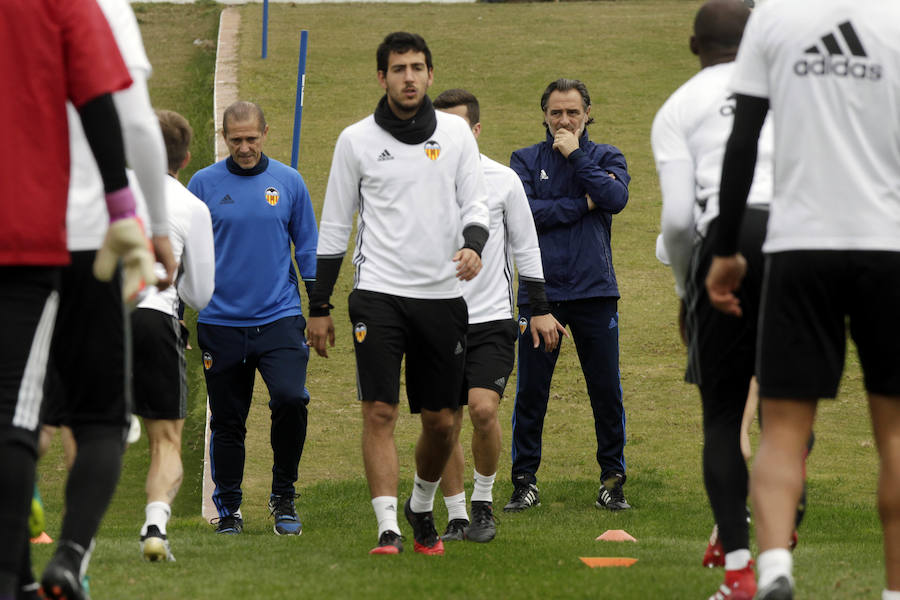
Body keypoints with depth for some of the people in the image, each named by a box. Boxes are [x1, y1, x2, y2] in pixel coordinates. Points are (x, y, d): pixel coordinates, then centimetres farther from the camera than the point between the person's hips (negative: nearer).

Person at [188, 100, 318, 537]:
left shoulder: (288, 182, 4)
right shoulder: (204, 184, 2)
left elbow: (308, 248, 11)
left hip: (279, 319, 0)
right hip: (221, 323, 1)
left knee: (291, 399, -19)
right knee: (227, 423, 5)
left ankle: (284, 496, -1)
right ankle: (228, 511, 20)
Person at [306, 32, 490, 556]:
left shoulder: (455, 133, 7)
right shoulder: (357, 139, 3)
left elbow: (475, 203, 7)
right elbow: (334, 227, 8)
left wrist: (473, 245, -16)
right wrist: (319, 307, 6)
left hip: (443, 294, 2)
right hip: (379, 292, -2)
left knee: (442, 420, 7)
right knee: (380, 412, -12)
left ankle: (422, 507, 32)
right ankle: (388, 528, -11)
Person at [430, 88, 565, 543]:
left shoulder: (503, 180, 0)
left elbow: (525, 246, 8)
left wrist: (540, 309, 6)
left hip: (492, 318, -2)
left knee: (484, 409, -17)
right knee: (445, 423, 1)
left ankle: (483, 501, 3)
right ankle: (457, 518, 11)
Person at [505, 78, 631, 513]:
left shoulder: (606, 157, 11)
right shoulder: (526, 160, 9)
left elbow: (616, 198, -10)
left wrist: (575, 156, -8)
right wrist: (582, 205, -8)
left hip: (595, 292, 0)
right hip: (540, 291, 0)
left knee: (607, 391, 1)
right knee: (530, 392, 0)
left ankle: (612, 480, 11)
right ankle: (525, 481, 8)